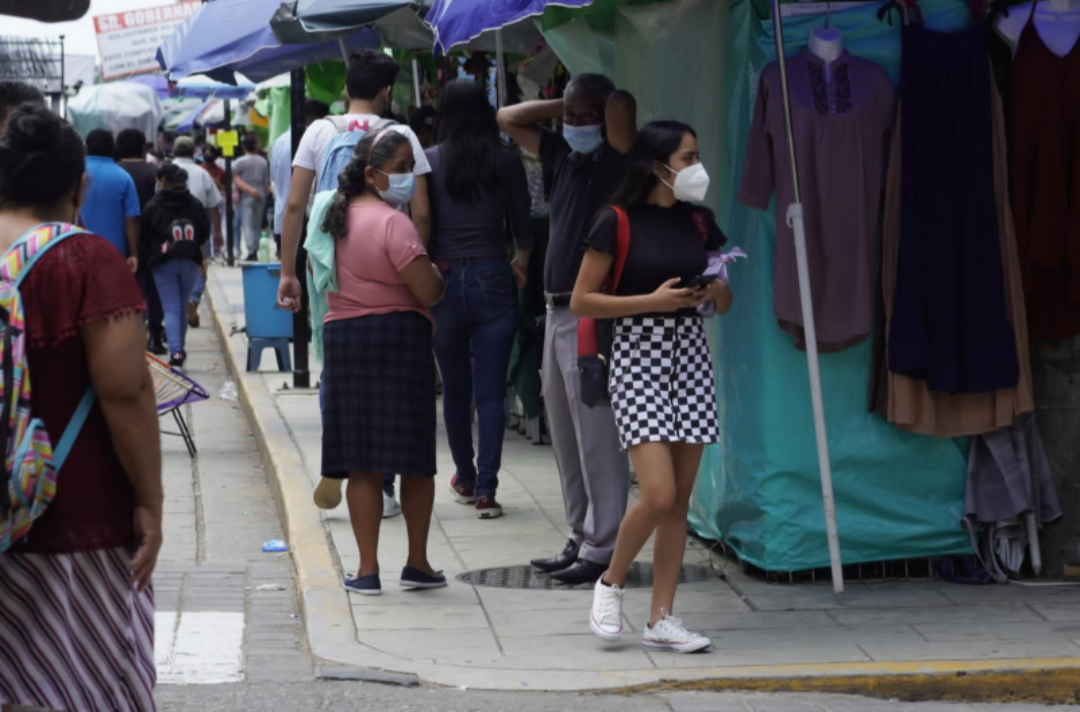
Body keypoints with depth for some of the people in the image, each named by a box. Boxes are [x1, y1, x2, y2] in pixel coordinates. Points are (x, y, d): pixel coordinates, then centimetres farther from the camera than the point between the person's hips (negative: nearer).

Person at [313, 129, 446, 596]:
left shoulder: (333, 216, 9)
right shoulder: (393, 223, -14)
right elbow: (429, 292, -18)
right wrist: (440, 271, 2)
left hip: (342, 336, 6)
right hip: (399, 335, -6)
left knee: (361, 463, 5)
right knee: (416, 457, 6)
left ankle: (368, 569, 3)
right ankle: (418, 564, 12)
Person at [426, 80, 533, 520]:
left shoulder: (429, 161, -2)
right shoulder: (506, 162, -2)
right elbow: (522, 225, 4)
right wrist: (521, 259, 26)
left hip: (445, 281, 1)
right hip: (493, 279, -1)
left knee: (455, 389, 14)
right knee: (491, 391, 1)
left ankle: (465, 479, 27)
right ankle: (486, 489, -6)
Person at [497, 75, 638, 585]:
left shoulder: (617, 160, -6)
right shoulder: (565, 156, 14)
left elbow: (622, 104, -24)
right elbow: (509, 120, 23)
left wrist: (604, 104, -1)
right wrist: (564, 106, 13)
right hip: (558, 310, 8)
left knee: (596, 436, -8)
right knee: (566, 436, 12)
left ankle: (602, 548, -6)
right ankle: (580, 538, 19)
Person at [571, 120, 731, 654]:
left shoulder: (698, 222, 10)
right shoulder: (620, 223, -6)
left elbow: (724, 302, 20)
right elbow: (581, 301, -7)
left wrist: (716, 291, -3)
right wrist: (653, 300, -14)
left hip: (690, 354, 6)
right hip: (638, 353, -5)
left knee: (680, 500, 3)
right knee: (658, 494, -15)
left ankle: (661, 620, 8)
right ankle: (610, 583, 10)